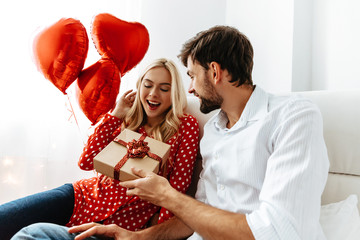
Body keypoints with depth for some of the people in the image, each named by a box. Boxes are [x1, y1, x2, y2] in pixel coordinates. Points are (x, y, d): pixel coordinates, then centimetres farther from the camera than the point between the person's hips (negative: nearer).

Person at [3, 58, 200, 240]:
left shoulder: (187, 126, -1)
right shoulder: (127, 120, 9)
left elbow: (178, 185, -4)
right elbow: (86, 162, 0)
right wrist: (115, 115, -1)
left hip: (124, 220, -4)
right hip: (85, 196, 4)